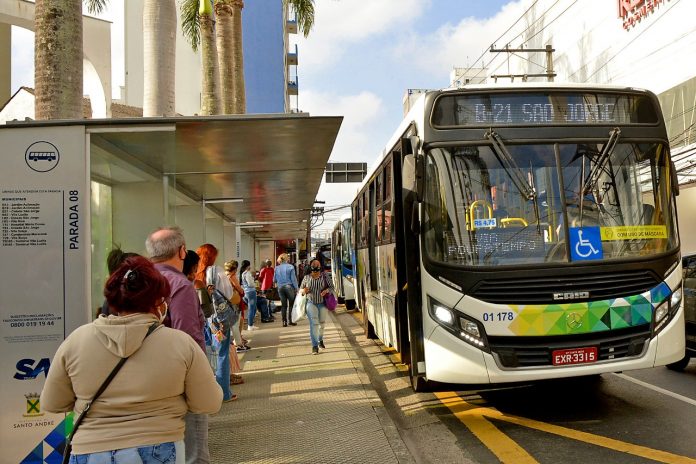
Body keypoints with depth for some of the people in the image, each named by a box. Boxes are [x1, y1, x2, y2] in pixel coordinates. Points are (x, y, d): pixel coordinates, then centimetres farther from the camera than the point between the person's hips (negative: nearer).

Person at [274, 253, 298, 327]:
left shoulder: (277, 268, 4)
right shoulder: (290, 267, -6)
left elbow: (274, 280, 11)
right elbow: (293, 278, -7)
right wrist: (296, 288, -3)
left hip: (280, 288, 4)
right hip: (289, 287, -4)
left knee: (283, 305, 8)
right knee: (291, 304, 6)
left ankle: (284, 322, 7)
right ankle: (290, 320, 3)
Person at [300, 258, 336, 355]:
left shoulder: (324, 276, -3)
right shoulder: (306, 277, -1)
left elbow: (332, 287, -2)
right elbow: (301, 289, 8)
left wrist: (327, 290, -24)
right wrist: (303, 291, -16)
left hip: (323, 303, 2)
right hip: (311, 303, -1)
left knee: (322, 323, 16)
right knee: (314, 323, -12)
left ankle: (320, 340, 42)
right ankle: (314, 346, -12)